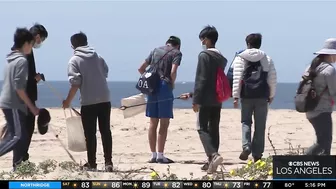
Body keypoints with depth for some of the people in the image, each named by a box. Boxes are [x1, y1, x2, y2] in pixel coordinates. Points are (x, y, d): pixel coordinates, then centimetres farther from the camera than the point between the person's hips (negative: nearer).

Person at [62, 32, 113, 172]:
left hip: (88, 102, -4)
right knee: (105, 131, 7)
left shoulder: (74, 60, -2)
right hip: (104, 99, 4)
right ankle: (108, 162, 4)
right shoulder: (98, 57, 12)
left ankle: (91, 163, 6)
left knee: (90, 134, 3)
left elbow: (75, 83, -9)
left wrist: (68, 101, -2)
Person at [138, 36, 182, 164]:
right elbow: (173, 72, -14)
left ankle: (153, 155, 11)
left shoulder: (155, 50, 17)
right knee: (164, 123, -1)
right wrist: (172, 84, 3)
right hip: (164, 87, -5)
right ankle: (160, 156, -2)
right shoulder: (176, 53, 2)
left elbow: (141, 69, 18)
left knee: (153, 123, 9)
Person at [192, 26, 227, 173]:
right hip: (218, 100, 7)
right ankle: (211, 161, 11)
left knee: (202, 128, -5)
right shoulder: (222, 58, 14)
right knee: (214, 129, 10)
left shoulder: (204, 55, -11)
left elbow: (201, 79, -16)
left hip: (206, 100, -7)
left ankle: (213, 155, -24)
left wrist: (196, 99, -13)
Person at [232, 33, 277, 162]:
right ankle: (257, 154, 7)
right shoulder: (267, 59, 8)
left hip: (246, 95, -1)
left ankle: (246, 146, -12)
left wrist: (236, 96, -4)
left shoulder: (240, 58, 1)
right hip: (262, 96, 1)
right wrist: (271, 95, 18)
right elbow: (272, 80, 8)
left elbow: (237, 79, -5)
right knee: (260, 126, 6)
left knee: (246, 122, 10)